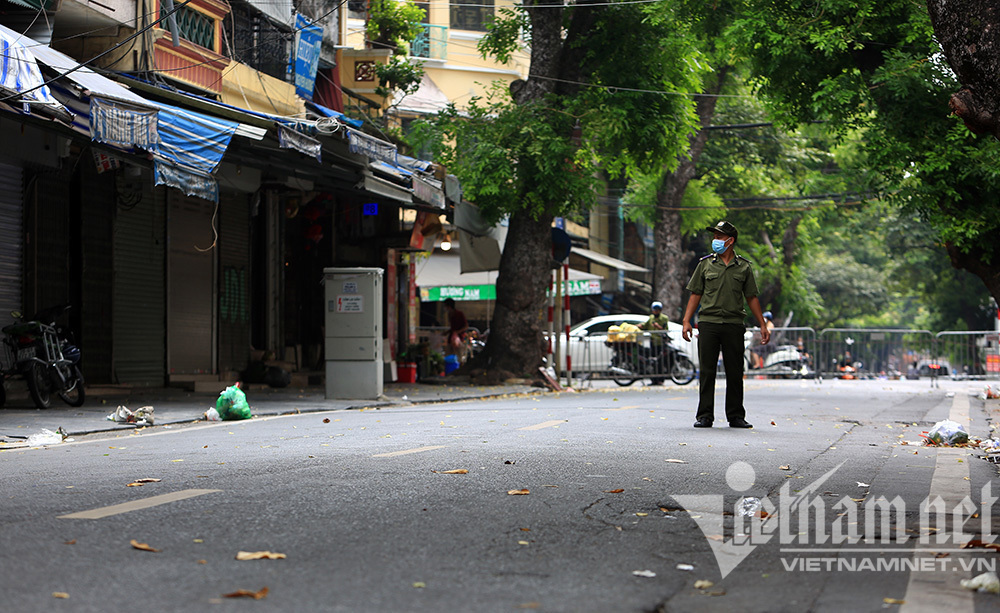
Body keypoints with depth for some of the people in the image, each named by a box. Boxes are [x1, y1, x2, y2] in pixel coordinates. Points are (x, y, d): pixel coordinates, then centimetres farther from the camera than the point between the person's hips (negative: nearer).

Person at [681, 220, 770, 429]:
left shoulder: (744, 267, 9)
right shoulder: (705, 264, 9)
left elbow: (752, 298, 13)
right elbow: (695, 294, 9)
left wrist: (763, 325, 8)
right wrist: (686, 321, 0)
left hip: (734, 325, 0)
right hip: (708, 323, 0)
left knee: (735, 373, 2)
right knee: (707, 372, -2)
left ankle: (736, 416, 11)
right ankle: (705, 416, 3)